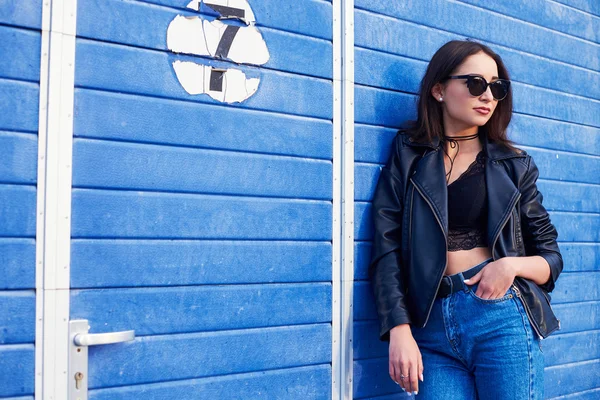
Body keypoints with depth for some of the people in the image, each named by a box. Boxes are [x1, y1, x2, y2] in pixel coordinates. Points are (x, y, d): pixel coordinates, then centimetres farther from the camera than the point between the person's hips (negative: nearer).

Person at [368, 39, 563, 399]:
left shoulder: (515, 165, 9)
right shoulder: (408, 157, 7)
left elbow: (551, 256, 13)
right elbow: (386, 250, -1)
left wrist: (513, 264, -10)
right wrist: (399, 330, -11)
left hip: (502, 318, 0)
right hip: (432, 328, 0)